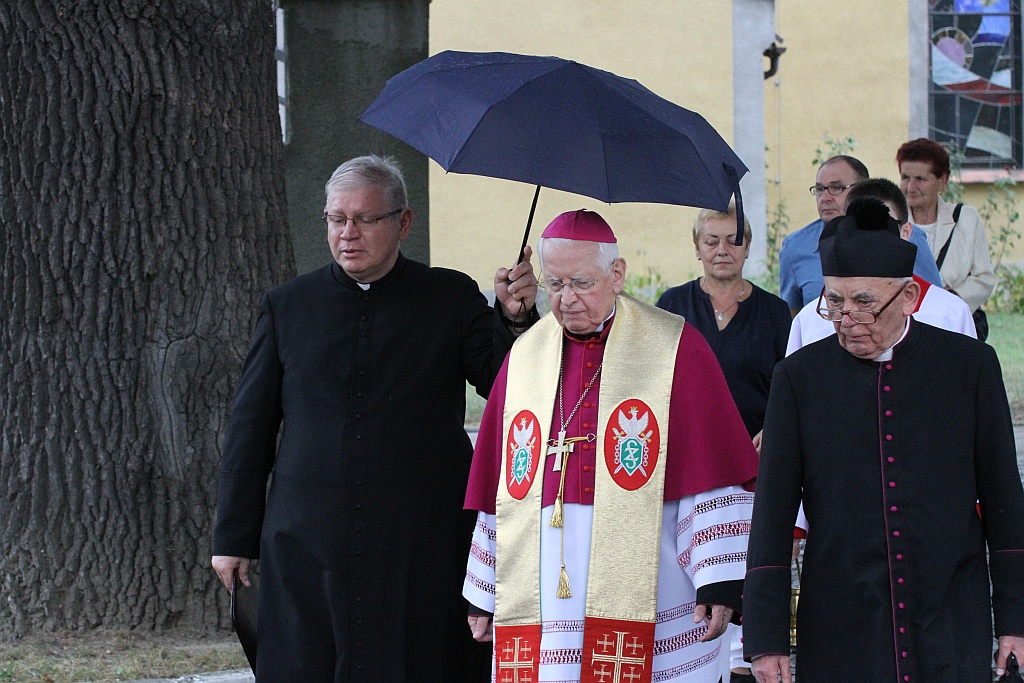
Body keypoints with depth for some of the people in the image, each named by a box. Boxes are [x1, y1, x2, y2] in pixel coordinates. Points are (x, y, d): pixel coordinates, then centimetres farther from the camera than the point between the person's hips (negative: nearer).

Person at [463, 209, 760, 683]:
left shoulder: (676, 349, 0)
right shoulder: (525, 357, 12)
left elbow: (713, 472, -3)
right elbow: (499, 482, 15)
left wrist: (719, 582, -10)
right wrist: (484, 594, 14)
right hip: (543, 603, 3)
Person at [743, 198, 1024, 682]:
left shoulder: (970, 365, 2)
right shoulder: (798, 378, 1)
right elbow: (772, 515, 1)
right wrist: (766, 640, -3)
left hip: (955, 638, 0)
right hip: (838, 640, 0)